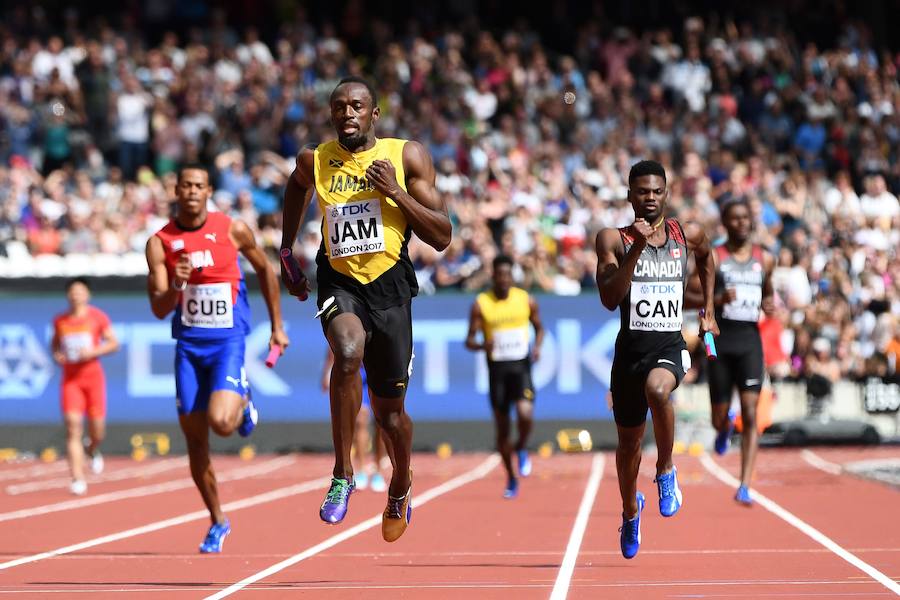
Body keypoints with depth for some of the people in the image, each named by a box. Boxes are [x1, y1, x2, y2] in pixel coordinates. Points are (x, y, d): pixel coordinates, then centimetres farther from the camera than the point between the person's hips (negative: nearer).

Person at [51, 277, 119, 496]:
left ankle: (93, 450, 41)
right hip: (70, 378, 1)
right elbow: (55, 343, 22)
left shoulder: (98, 317, 0)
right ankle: (78, 478, -15)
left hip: (93, 377, -1)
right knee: (73, 426, -13)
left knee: (97, 429, 2)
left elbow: (114, 343, 0)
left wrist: (94, 351, -16)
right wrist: (56, 354, 0)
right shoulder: (60, 321, 7)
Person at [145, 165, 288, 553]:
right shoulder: (160, 242, -2)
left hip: (228, 342, -2)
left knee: (220, 422, -24)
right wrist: (174, 286, -28)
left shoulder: (233, 230, -4)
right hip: (188, 345, 2)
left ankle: (243, 403, 14)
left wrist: (277, 327, 14)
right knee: (195, 438, 5)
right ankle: (218, 522, 21)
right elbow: (159, 309, -6)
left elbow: (265, 269, 13)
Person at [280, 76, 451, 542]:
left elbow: (442, 237, -4)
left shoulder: (407, 156, -3)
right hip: (339, 280, 0)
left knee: (389, 410, 9)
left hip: (389, 284, 0)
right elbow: (297, 188, 28)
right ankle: (342, 474, -21)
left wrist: (397, 192, -15)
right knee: (348, 352, -35)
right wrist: (287, 250, 22)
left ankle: (400, 489, 42)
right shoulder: (314, 161, 2)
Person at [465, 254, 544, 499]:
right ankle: (511, 479, 23)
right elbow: (469, 340, 0)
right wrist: (482, 345, -22)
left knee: (525, 413, -25)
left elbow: (539, 327, 16)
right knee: (502, 428, 6)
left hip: (521, 366, -1)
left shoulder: (526, 300, 2)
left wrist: (538, 346, -4)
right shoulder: (481, 304, -2)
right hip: (496, 367, 1)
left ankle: (522, 448, 7)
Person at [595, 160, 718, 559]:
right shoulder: (614, 240, -4)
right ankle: (630, 511, 42)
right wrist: (638, 248, -23)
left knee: (657, 389, -37)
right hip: (630, 347, 1)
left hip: (670, 346, -1)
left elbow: (707, 259, 29)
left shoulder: (688, 235, 4)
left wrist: (708, 312, 24)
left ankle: (666, 471, -15)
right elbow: (609, 298, -16)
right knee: (629, 440, 14)